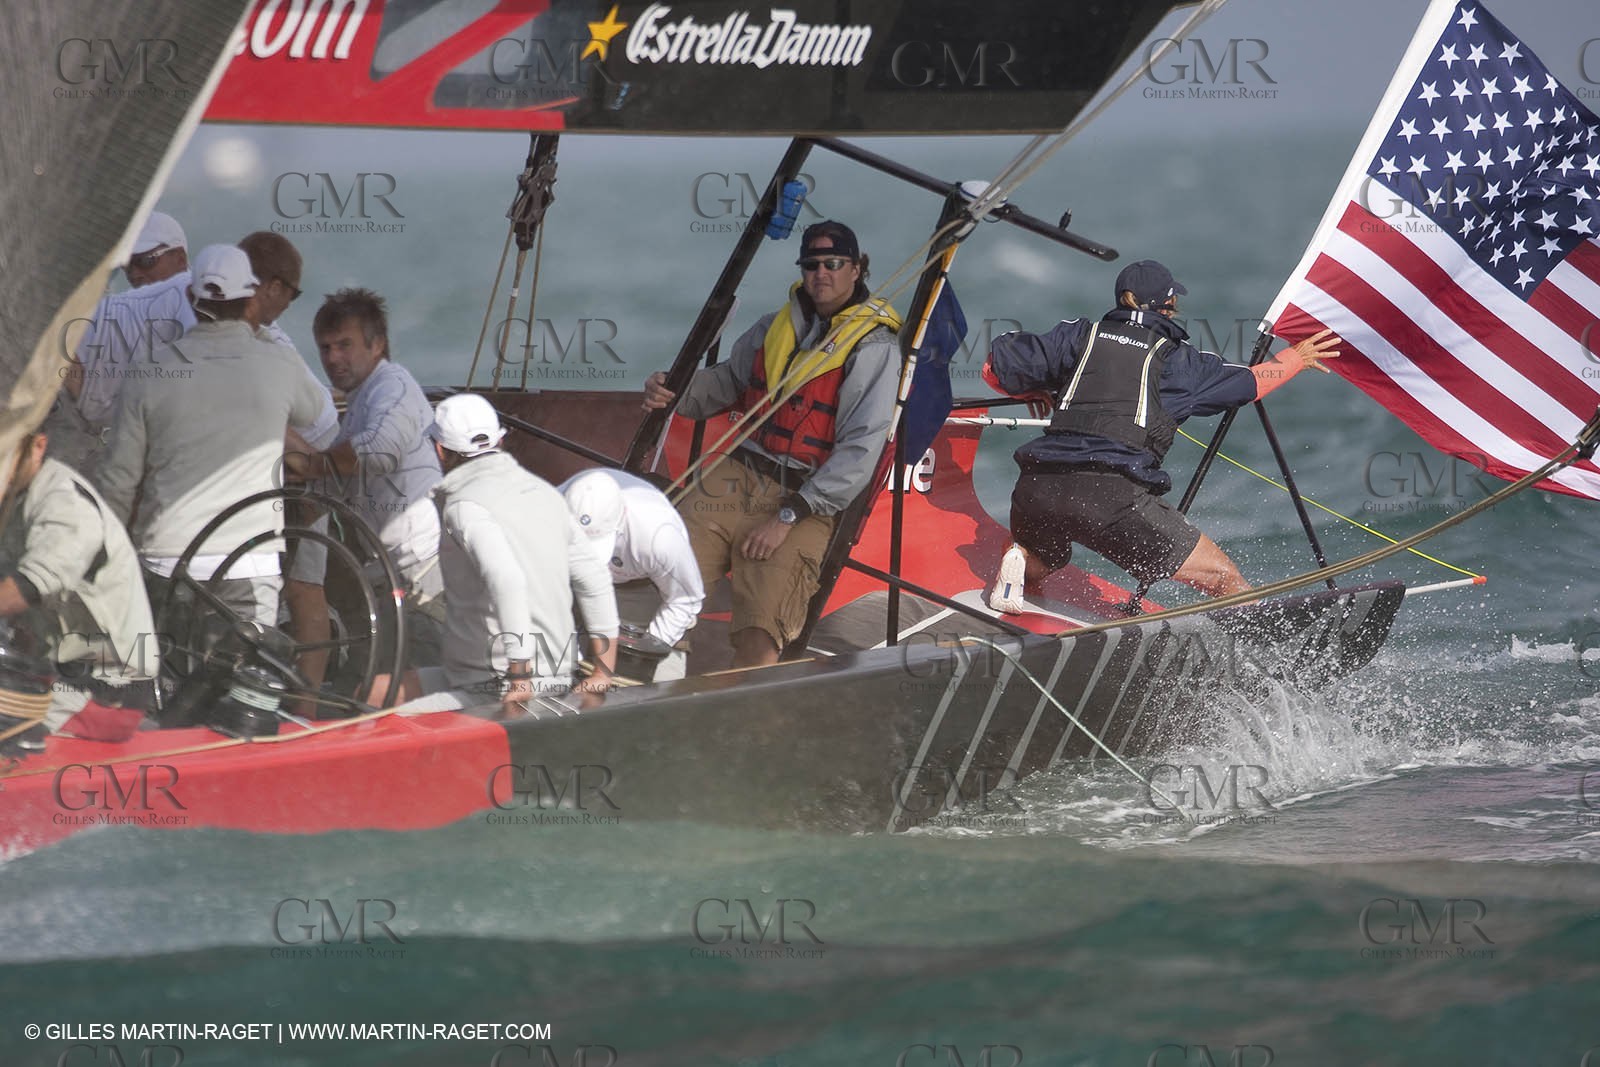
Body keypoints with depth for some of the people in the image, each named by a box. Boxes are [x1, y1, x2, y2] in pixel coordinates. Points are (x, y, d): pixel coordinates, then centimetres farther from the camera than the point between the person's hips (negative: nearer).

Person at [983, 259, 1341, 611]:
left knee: (1039, 563, 35)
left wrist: (1043, 392, 40)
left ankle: (1016, 565, 3)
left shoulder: (1079, 336, 18)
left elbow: (998, 366, 21)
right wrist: (1296, 358, 43)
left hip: (1037, 490, 4)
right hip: (1114, 497, -3)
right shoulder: (1176, 359, 12)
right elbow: (1246, 382, 24)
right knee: (1229, 584, 3)